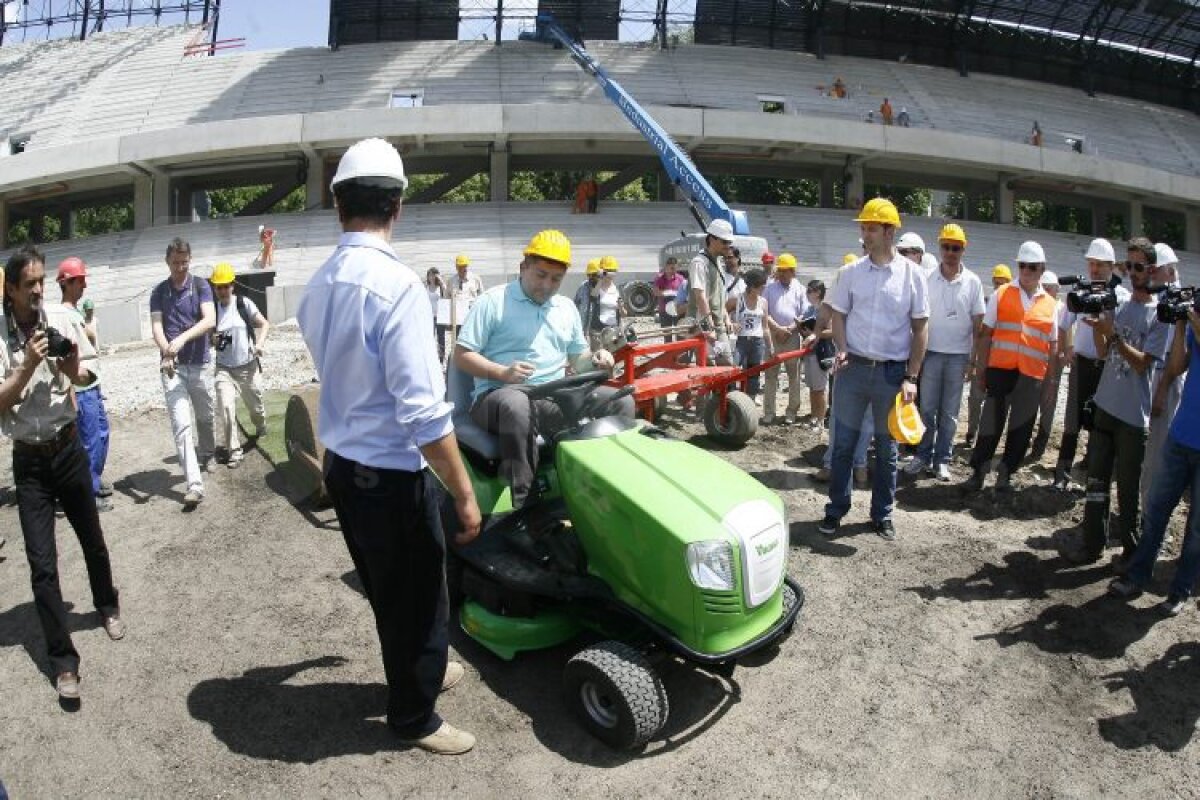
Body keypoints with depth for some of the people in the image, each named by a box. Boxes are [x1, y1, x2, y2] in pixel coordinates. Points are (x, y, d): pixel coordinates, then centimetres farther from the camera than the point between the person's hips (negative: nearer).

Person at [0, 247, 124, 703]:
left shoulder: (63, 320, -6)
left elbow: (87, 377, 6)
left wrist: (73, 370, -15)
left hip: (68, 449, 2)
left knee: (92, 539, 18)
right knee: (42, 565, -2)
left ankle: (107, 605, 45)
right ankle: (63, 661, 7)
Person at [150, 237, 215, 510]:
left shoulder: (201, 286, -1)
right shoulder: (159, 292, 4)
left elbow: (209, 320, -16)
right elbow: (156, 326, -7)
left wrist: (182, 339, -31)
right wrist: (166, 351, -27)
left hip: (198, 363, 0)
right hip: (172, 365, 0)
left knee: (205, 416, 16)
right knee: (181, 423, -11)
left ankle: (206, 455, 45)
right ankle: (195, 484, -16)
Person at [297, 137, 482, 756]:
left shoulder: (317, 287, 2)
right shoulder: (396, 285, -23)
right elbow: (423, 412, -26)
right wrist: (464, 494, -18)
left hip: (341, 465, 8)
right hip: (391, 474, -8)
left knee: (386, 590, 26)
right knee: (418, 599, 13)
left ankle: (419, 670, 49)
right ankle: (414, 717, 33)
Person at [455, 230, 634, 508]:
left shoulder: (567, 308, 20)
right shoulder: (494, 301, 1)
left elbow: (577, 358, 26)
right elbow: (462, 356, -3)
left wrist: (595, 360, 0)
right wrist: (503, 373, -20)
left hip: (556, 397, 6)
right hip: (499, 394, -5)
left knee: (621, 401, -13)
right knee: (517, 406, -43)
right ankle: (525, 505, -37)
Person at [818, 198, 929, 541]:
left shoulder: (912, 275, -3)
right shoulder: (850, 272, 1)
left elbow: (920, 327, 0)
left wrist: (911, 377, -6)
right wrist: (841, 350, -10)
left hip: (892, 372, -1)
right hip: (853, 369, 1)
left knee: (887, 449, 10)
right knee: (843, 444, 6)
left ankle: (882, 515, 23)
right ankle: (836, 509, 19)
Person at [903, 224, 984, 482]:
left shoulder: (972, 282, -1)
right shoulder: (928, 279, -1)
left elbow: (978, 324, 2)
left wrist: (974, 360, -1)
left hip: (959, 355, 0)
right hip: (932, 353, 0)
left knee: (949, 412, 7)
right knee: (927, 409, 4)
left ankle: (942, 460, 14)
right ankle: (923, 456, 14)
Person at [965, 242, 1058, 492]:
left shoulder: (1050, 304, 10)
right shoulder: (1001, 295, 5)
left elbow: (1053, 346, 12)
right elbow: (985, 335, 3)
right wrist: (980, 370, -2)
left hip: (1032, 376, 2)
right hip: (1000, 370, -2)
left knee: (1021, 429, 7)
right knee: (991, 423, 2)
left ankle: (1006, 474, 19)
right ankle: (978, 471, 11)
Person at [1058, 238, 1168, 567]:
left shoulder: (1159, 314, -8)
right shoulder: (1118, 304, 9)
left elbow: (1142, 363, -13)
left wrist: (1112, 333, -20)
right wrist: (1097, 326, -6)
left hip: (1133, 414, -5)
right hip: (1105, 405, 5)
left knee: (1128, 489, 4)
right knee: (1096, 481, 10)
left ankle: (1131, 550, 18)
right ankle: (1092, 544, 18)